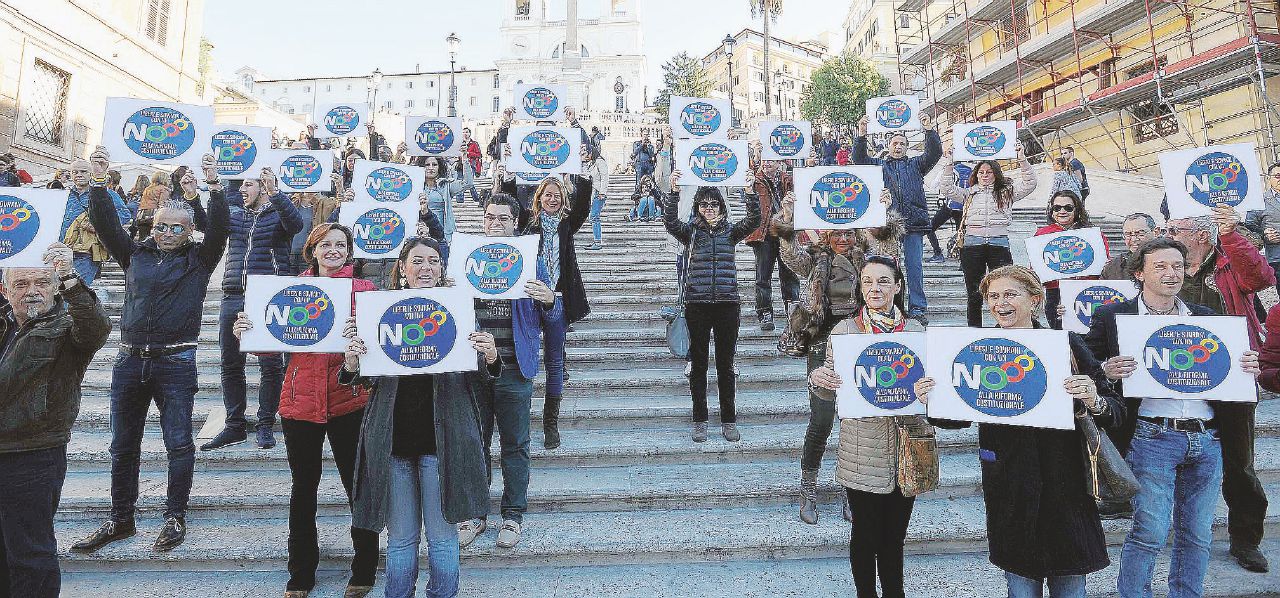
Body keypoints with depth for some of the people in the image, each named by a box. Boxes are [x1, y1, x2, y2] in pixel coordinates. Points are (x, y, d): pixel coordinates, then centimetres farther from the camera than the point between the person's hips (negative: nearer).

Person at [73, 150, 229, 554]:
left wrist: (214, 187, -19)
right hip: (130, 360, 4)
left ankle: (175, 517, 12)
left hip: (176, 362, -4)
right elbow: (106, 224, 7)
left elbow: (219, 228, -10)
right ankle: (120, 520, 24)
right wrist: (98, 181, -1)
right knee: (123, 446, 11)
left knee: (179, 444, -1)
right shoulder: (136, 254, 13)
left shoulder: (199, 259, 3)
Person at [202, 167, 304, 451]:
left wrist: (275, 192, -29)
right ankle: (234, 426, 18)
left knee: (271, 364, -2)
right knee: (231, 364, 9)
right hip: (233, 297, 6)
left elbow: (295, 223, -18)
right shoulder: (234, 214, 19)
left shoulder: (278, 214, 3)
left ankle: (266, 425, 10)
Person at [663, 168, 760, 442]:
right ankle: (700, 421, 17)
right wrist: (674, 191, -24)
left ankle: (729, 421, 18)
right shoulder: (690, 232, 6)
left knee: (726, 365, 7)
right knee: (698, 365, 6)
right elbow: (670, 221, -12)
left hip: (727, 304, 1)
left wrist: (750, 191, -21)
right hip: (697, 305, 0)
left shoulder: (731, 231, 9)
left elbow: (754, 220, -7)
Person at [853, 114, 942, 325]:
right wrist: (861, 135, -12)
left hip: (913, 222, 1)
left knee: (915, 266, -1)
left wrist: (930, 131, -8)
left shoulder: (915, 165, 19)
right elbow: (859, 158, 2)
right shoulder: (878, 164, 17)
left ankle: (917, 309, 5)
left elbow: (934, 153, 6)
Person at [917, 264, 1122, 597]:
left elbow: (1117, 412, -2)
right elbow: (960, 416, 8)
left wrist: (1094, 402, -24)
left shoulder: (1067, 345, -3)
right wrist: (932, 402, -12)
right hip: (1009, 488, 1)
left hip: (1064, 483, 0)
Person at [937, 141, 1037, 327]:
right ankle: (974, 330, 12)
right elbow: (947, 189, 6)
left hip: (999, 243, 0)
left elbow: (1029, 183, 5)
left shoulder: (1006, 191, 16)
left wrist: (1022, 159, -5)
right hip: (972, 244, 1)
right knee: (973, 293, 5)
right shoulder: (968, 193, 17)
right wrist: (947, 165, -3)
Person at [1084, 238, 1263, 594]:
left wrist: (1248, 370, -3)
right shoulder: (1112, 317, 0)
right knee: (1150, 533, -3)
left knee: (1197, 535, 13)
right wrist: (1107, 373, -22)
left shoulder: (1206, 317, 14)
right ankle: (1132, 594, 13)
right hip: (1152, 438, -5)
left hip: (1207, 440, 5)